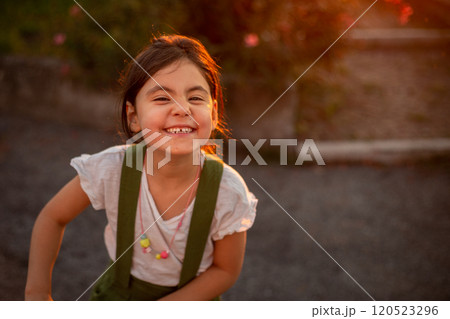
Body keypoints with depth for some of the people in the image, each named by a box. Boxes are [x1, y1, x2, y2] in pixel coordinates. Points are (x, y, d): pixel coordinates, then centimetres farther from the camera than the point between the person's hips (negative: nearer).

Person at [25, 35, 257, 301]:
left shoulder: (229, 192, -28)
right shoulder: (110, 169, -27)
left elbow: (225, 270, -13)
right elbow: (53, 218, -9)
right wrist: (37, 293, -17)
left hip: (191, 296, 0)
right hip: (117, 290, 1)